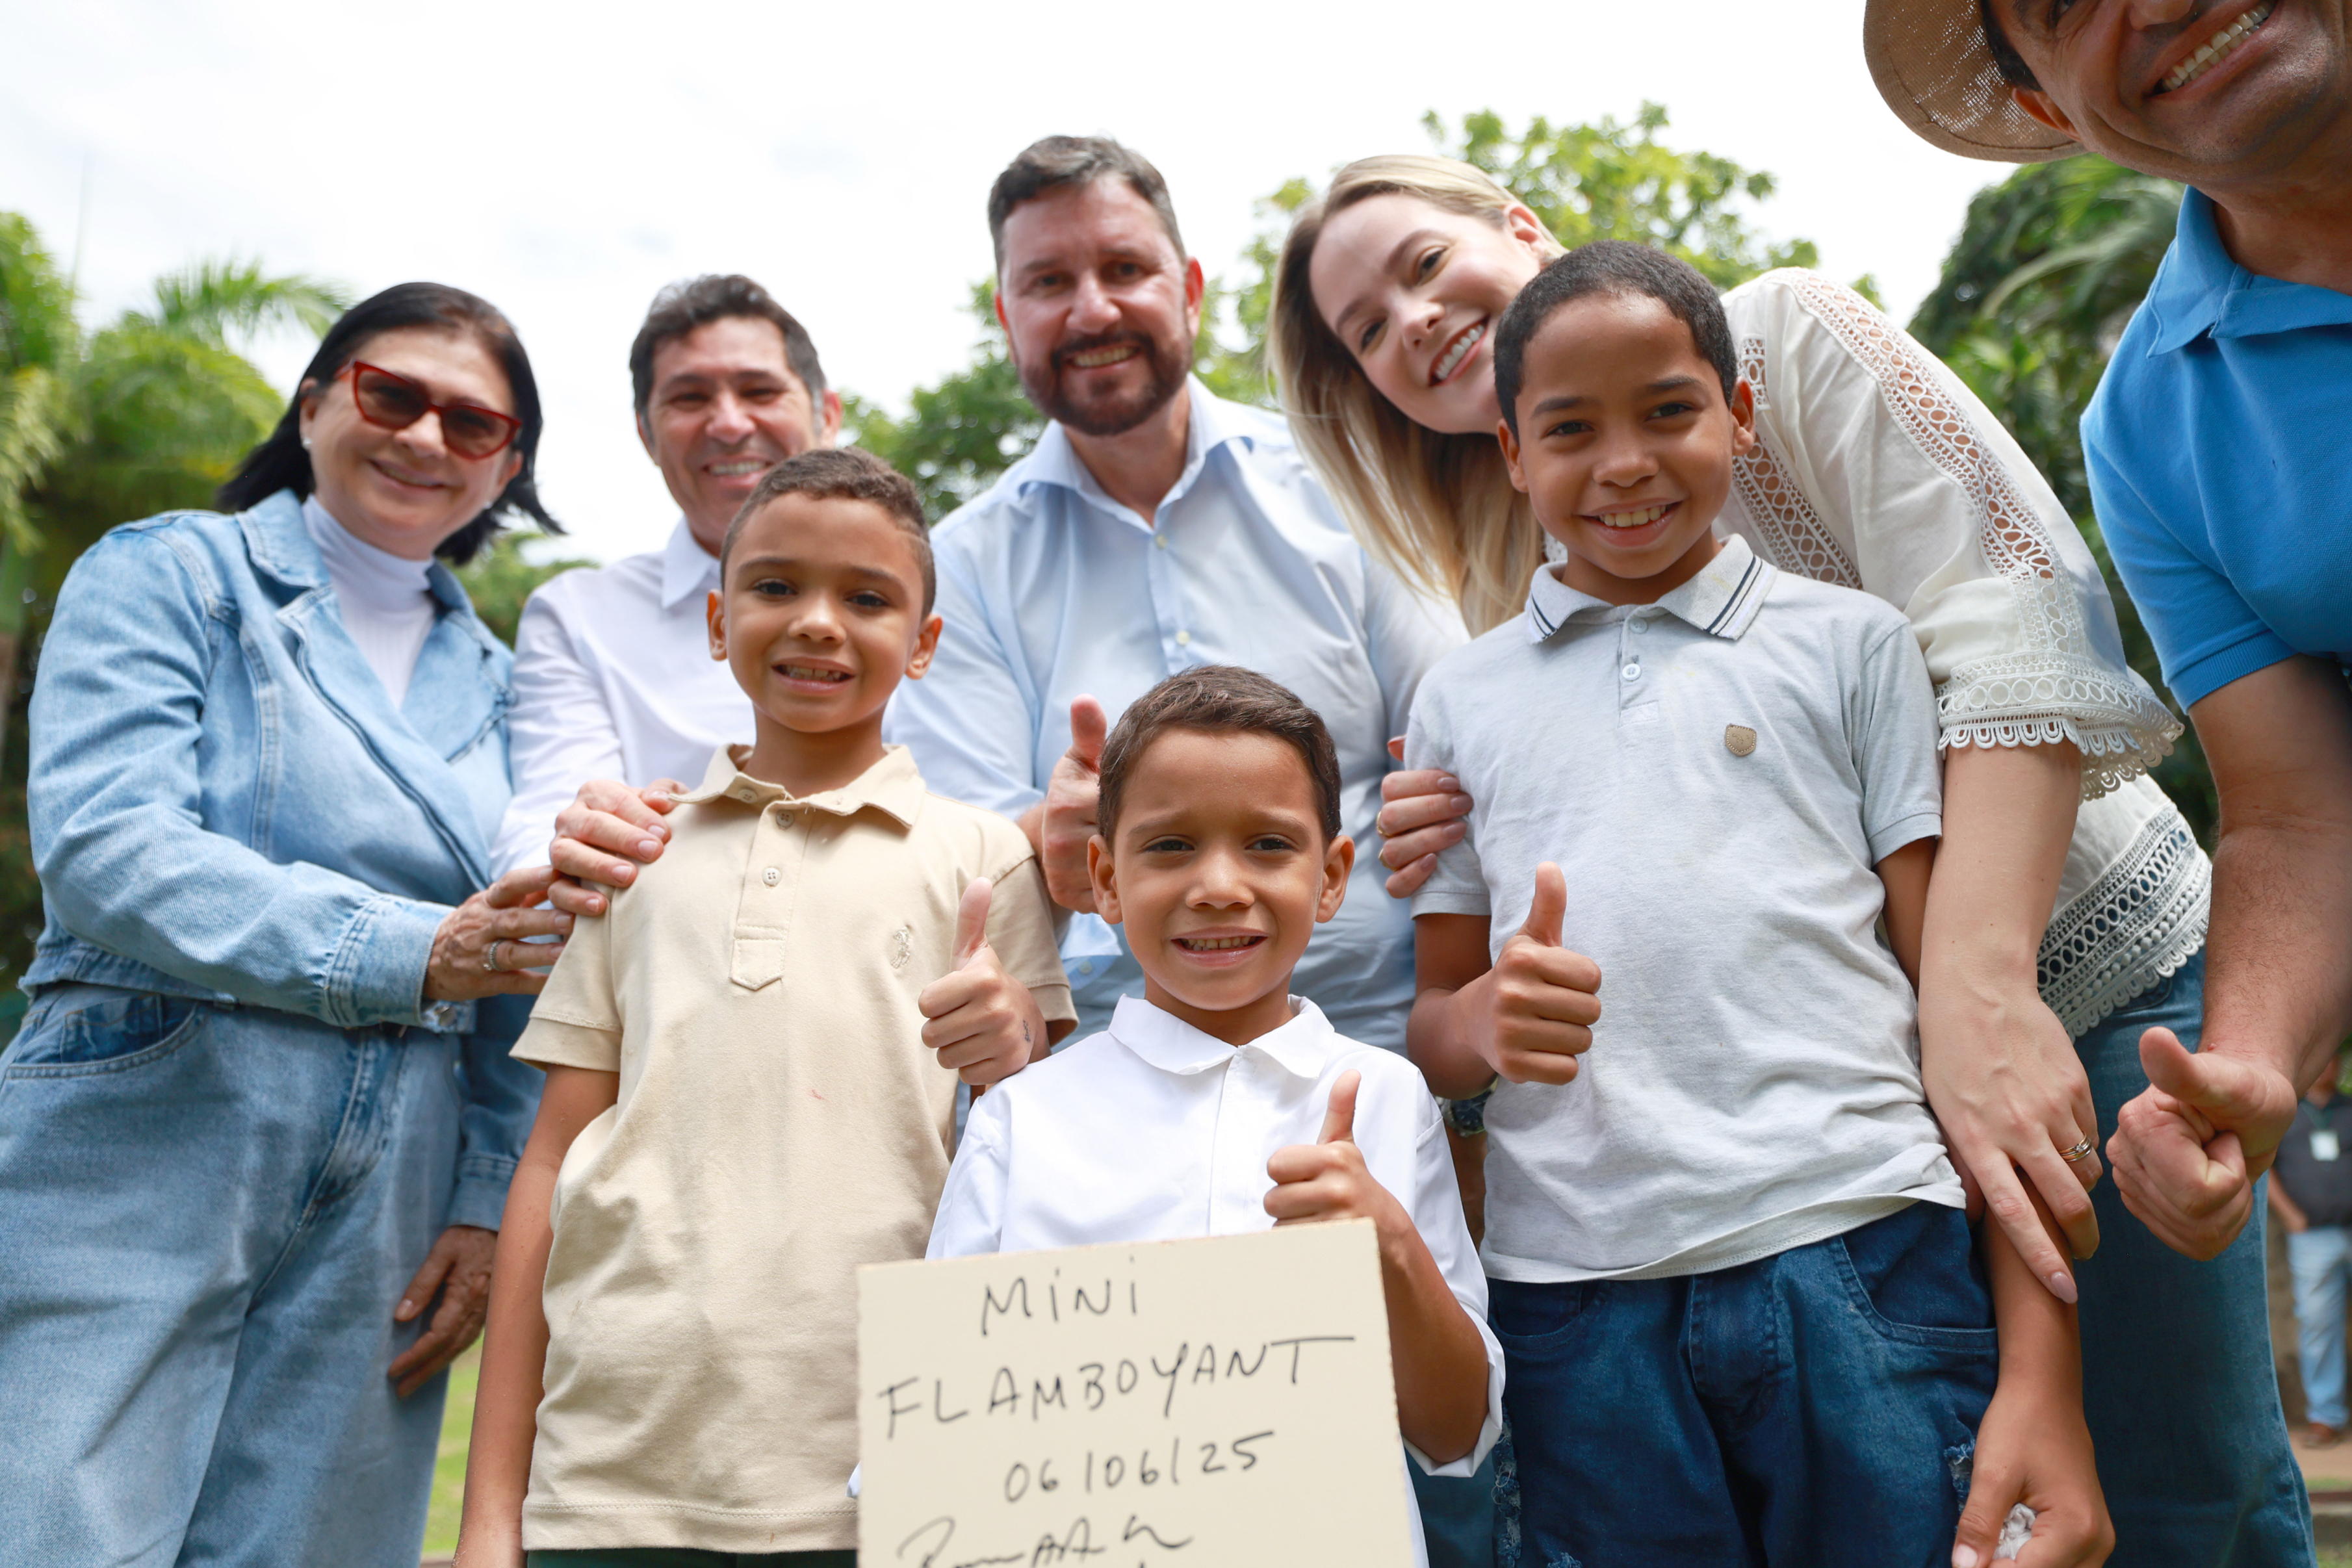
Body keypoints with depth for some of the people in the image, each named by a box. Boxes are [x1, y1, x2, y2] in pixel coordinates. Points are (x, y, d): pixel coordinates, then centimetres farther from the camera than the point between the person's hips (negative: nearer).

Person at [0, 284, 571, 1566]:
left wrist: (489, 1205, 2)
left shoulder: (493, 676, 15)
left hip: (383, 1220, 4)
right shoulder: (169, 574, 4)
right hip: (135, 1175, -3)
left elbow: (523, 989, 13)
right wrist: (404, 952, -23)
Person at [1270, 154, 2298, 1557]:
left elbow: (2019, 611, -19)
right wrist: (1469, 845, -12)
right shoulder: (1520, 580, 7)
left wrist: (1979, 989, -28)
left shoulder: (1782, 333, -7)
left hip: (2087, 959, -4)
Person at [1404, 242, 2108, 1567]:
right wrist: (1481, 1017, -10)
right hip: (1577, 1304, 2)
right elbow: (1435, 1028, 16)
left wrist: (2042, 1370, -5)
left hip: (1861, 1264, -1)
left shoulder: (1851, 644, 9)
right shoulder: (1462, 699, 14)